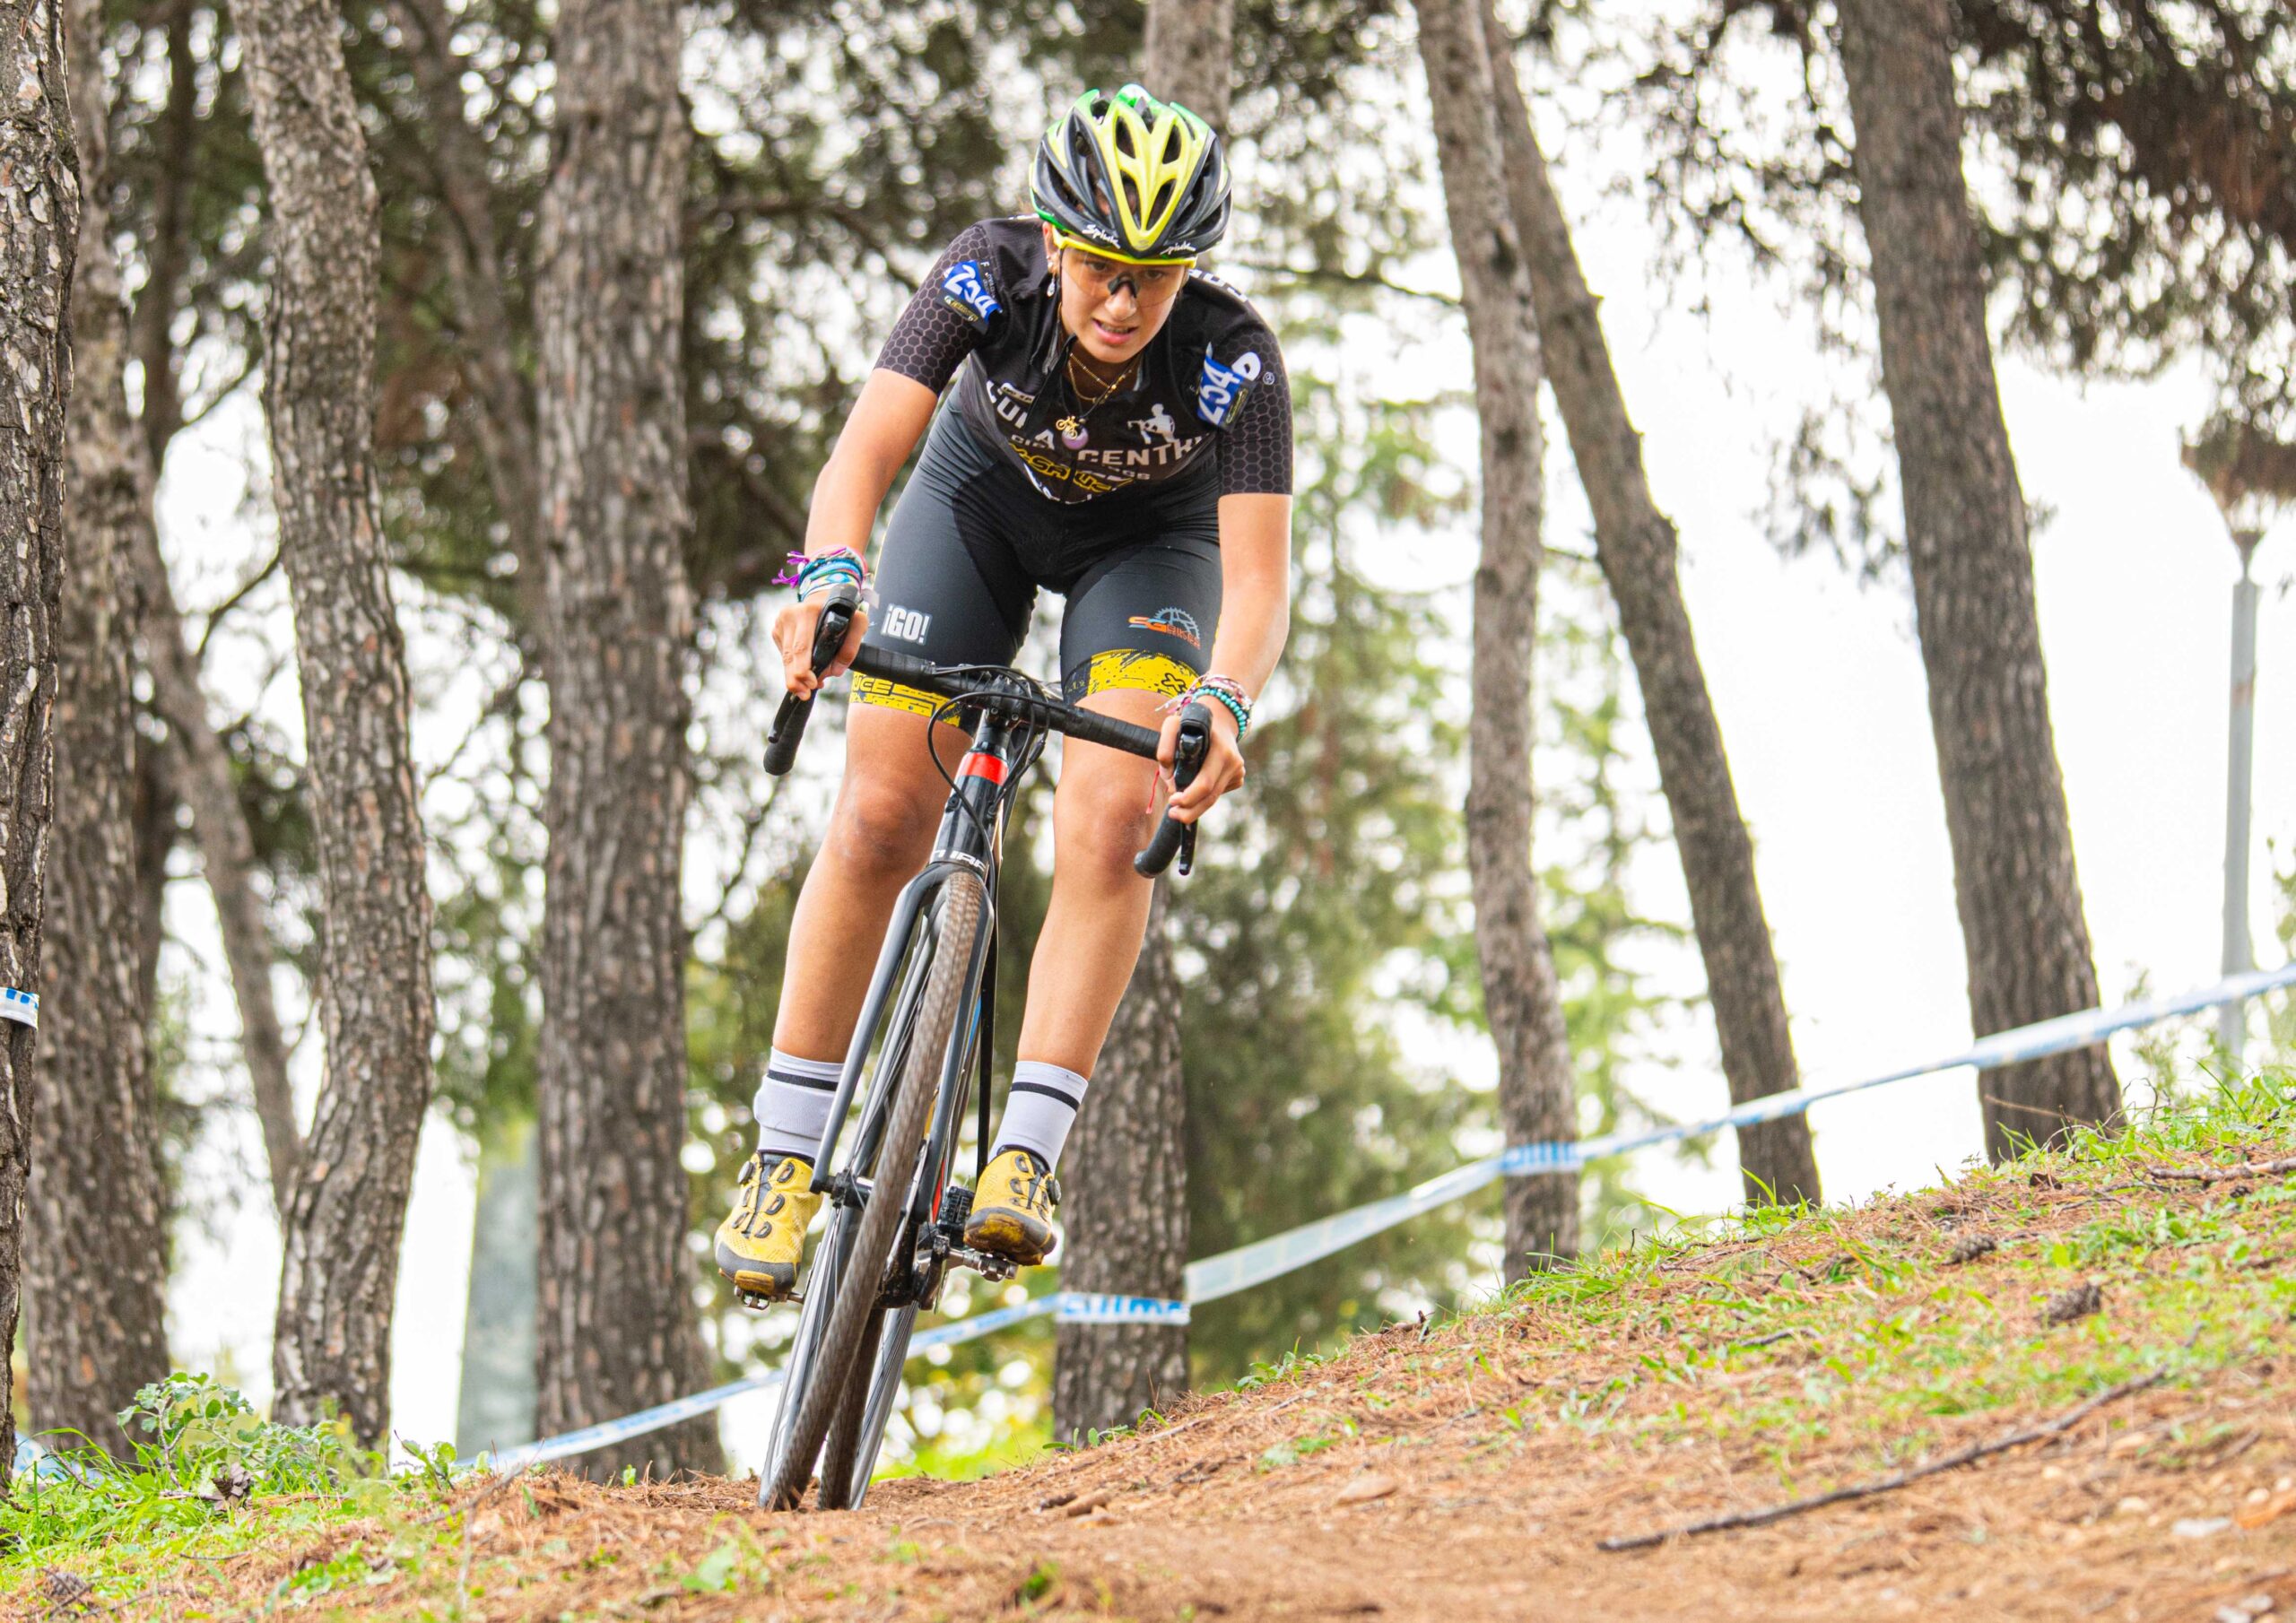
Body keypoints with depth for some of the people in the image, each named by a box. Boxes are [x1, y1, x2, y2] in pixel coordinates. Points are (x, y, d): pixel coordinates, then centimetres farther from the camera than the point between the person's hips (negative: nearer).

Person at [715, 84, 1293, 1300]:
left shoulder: (1232, 359, -36)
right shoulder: (989, 278, -34)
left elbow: (1258, 574, -42)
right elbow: (868, 445, -43)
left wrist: (1224, 703, -62)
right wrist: (827, 575, -64)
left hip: (1150, 539, -1)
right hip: (984, 493, 1)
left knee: (1111, 824, -24)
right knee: (880, 817, -10)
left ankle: (1025, 1157, -23)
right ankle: (784, 1155, 0)